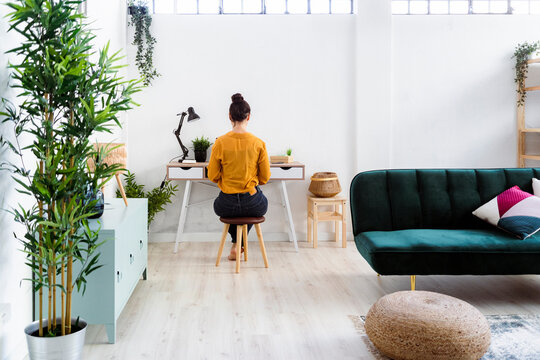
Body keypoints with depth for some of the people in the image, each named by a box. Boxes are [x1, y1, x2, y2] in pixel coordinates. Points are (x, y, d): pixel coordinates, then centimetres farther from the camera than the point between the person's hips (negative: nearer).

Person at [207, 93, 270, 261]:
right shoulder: (258, 143, -10)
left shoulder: (220, 143, -10)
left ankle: (236, 246, 38)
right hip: (254, 205, 0)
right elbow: (265, 178, -2)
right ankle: (239, 243, 37)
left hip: (226, 205, 1)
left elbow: (213, 176, -2)